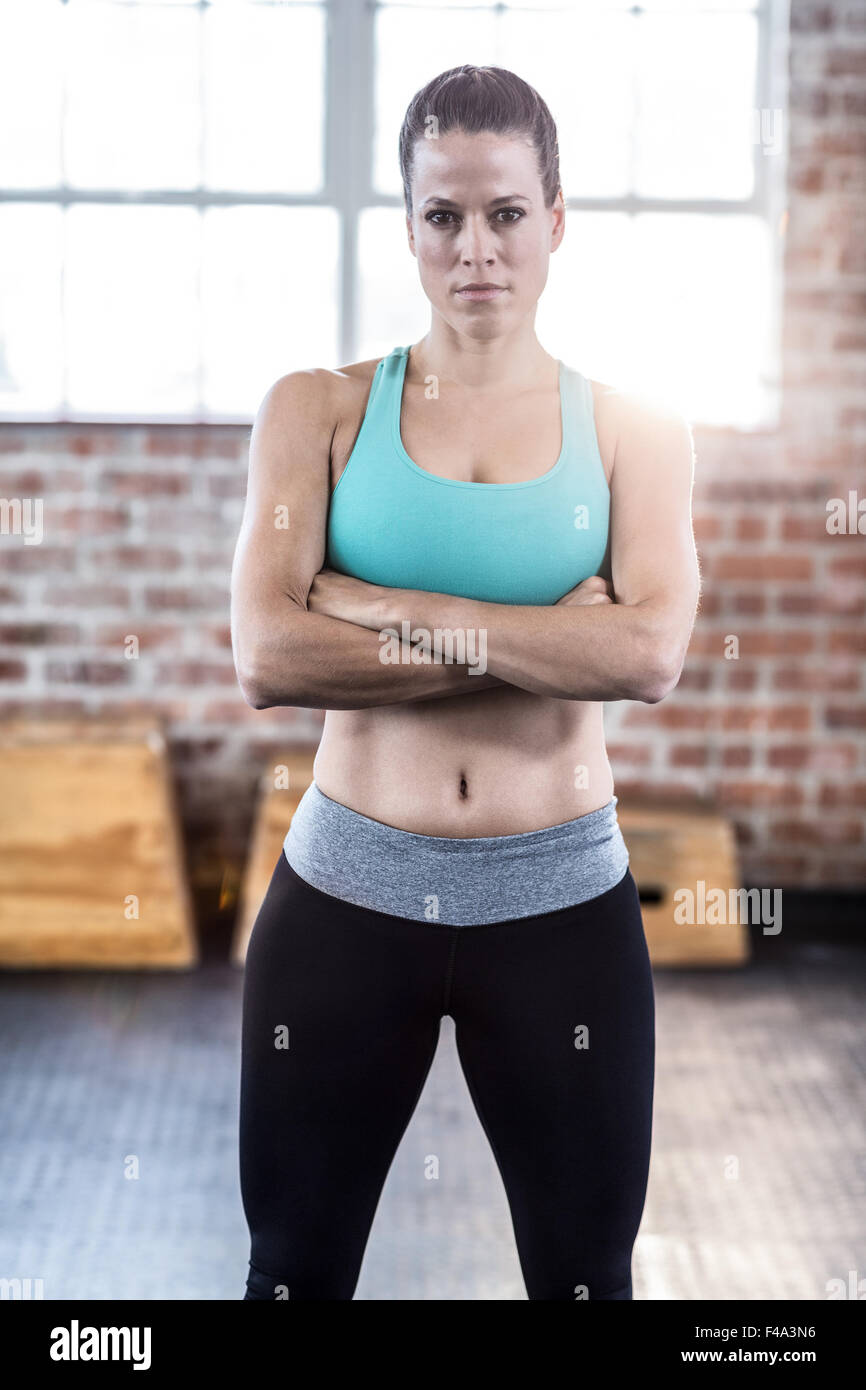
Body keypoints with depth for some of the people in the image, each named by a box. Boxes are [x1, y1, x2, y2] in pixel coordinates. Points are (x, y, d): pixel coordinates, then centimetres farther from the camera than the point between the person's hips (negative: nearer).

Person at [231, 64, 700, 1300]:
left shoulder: (634, 432, 3)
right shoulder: (320, 411, 1)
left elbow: (650, 656, -16)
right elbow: (265, 658, -14)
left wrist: (382, 608, -17)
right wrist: (550, 641, -16)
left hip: (560, 907, 0)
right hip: (345, 902, 0)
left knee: (585, 1272, 13)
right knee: (295, 1268, 14)